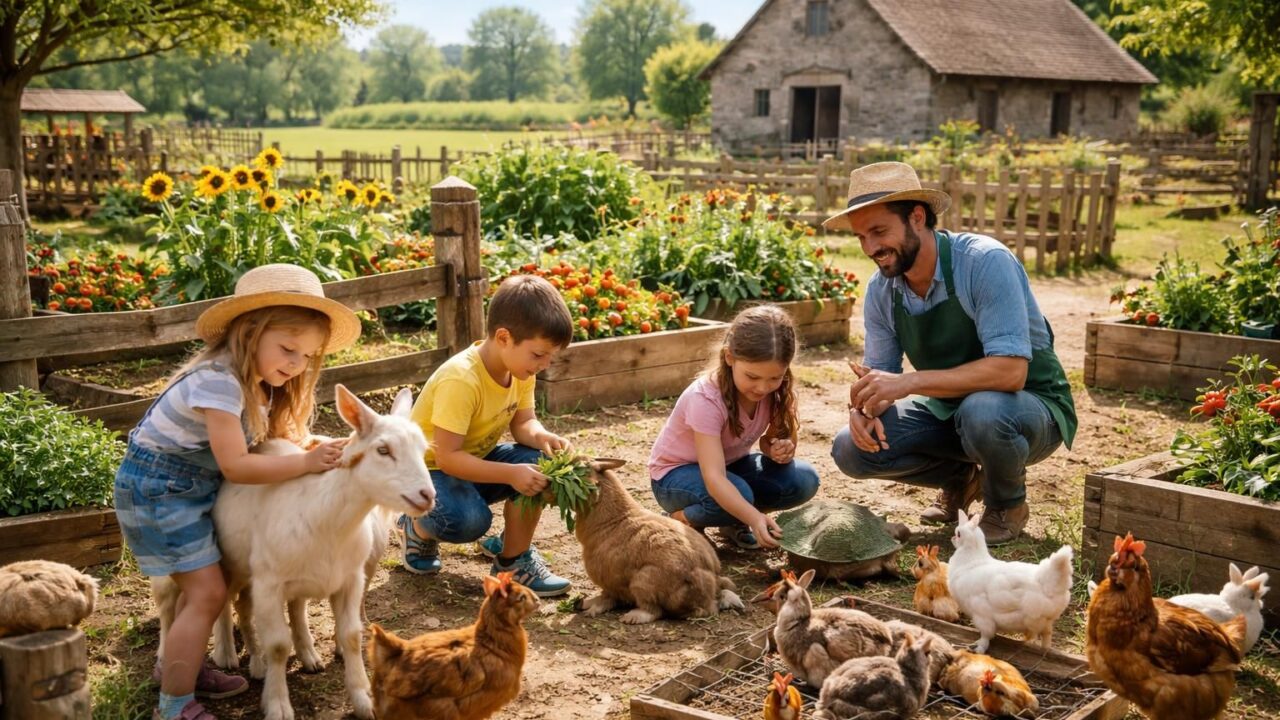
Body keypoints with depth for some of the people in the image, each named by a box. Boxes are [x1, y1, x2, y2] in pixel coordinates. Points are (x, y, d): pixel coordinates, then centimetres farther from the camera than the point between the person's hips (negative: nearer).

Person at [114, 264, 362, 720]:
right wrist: (306, 464, -27)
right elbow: (236, 466, -29)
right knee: (207, 592, -10)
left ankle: (178, 666, 38)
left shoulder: (258, 382, 3)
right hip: (157, 489, -10)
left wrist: (313, 447, -15)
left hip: (190, 488, 10)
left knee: (203, 585, 18)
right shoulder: (219, 380, -28)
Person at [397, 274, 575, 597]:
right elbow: (447, 457, -33)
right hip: (429, 467, -7)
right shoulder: (460, 380, -33)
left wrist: (542, 437, -27)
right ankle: (418, 529, 2)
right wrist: (511, 474, -39)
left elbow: (523, 423, -3)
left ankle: (513, 557, 0)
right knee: (470, 520, -35)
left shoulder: (521, 368, -9)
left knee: (537, 462, -20)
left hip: (476, 458, 7)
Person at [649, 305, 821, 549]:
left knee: (804, 480, -17)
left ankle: (734, 522, 5)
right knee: (737, 494, -37)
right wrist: (755, 517, -57)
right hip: (677, 473, -6)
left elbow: (770, 440, 0)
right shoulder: (706, 399, -33)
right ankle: (681, 520, -6)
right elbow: (714, 478, -42)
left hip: (731, 465, 6)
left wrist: (781, 449, -26)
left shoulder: (774, 389, -17)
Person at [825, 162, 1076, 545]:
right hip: (950, 408, 6)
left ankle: (1007, 505, -5)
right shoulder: (880, 290, -8)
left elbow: (1010, 371, -34)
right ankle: (961, 478, 14)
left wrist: (909, 382, -40)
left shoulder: (985, 262, -27)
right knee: (852, 448, -13)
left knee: (982, 411, -40)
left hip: (1032, 405, -5)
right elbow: (880, 372, 1)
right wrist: (863, 404, -24)